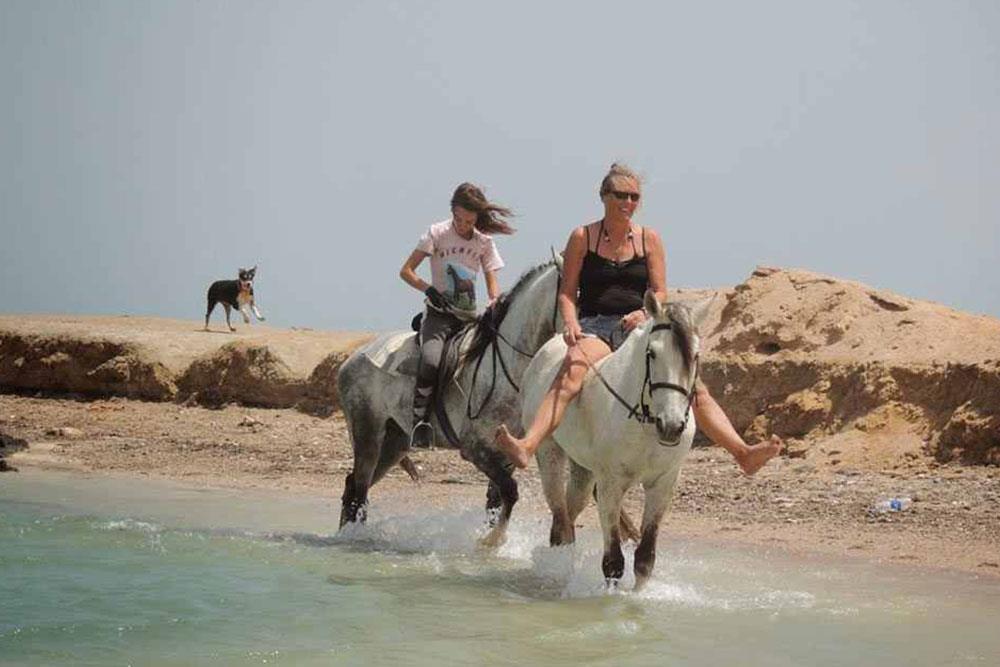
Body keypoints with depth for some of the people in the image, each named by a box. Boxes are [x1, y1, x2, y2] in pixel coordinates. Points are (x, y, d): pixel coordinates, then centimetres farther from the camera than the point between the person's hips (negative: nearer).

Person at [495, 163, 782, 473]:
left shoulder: (649, 239, 12)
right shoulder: (582, 237, 7)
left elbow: (660, 293, 7)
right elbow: (567, 292, 5)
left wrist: (644, 312, -16)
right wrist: (571, 323, -15)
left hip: (640, 327, 4)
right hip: (595, 325, -3)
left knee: (693, 386, -13)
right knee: (573, 369, -36)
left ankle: (743, 453, -15)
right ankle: (527, 446, -55)